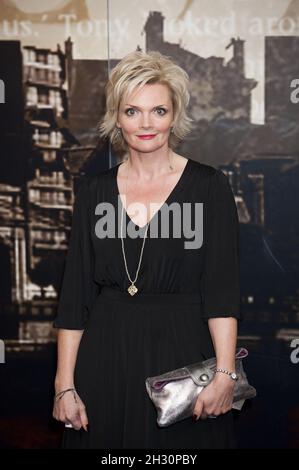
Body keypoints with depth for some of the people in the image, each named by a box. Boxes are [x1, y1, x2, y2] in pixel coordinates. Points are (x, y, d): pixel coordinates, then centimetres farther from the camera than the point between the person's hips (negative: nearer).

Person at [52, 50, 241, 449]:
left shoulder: (209, 185, -2)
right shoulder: (94, 191, 5)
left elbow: (222, 289, -8)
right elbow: (75, 294, 4)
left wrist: (224, 374, -19)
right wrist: (65, 386, -1)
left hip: (184, 355, -2)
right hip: (107, 358, 2)